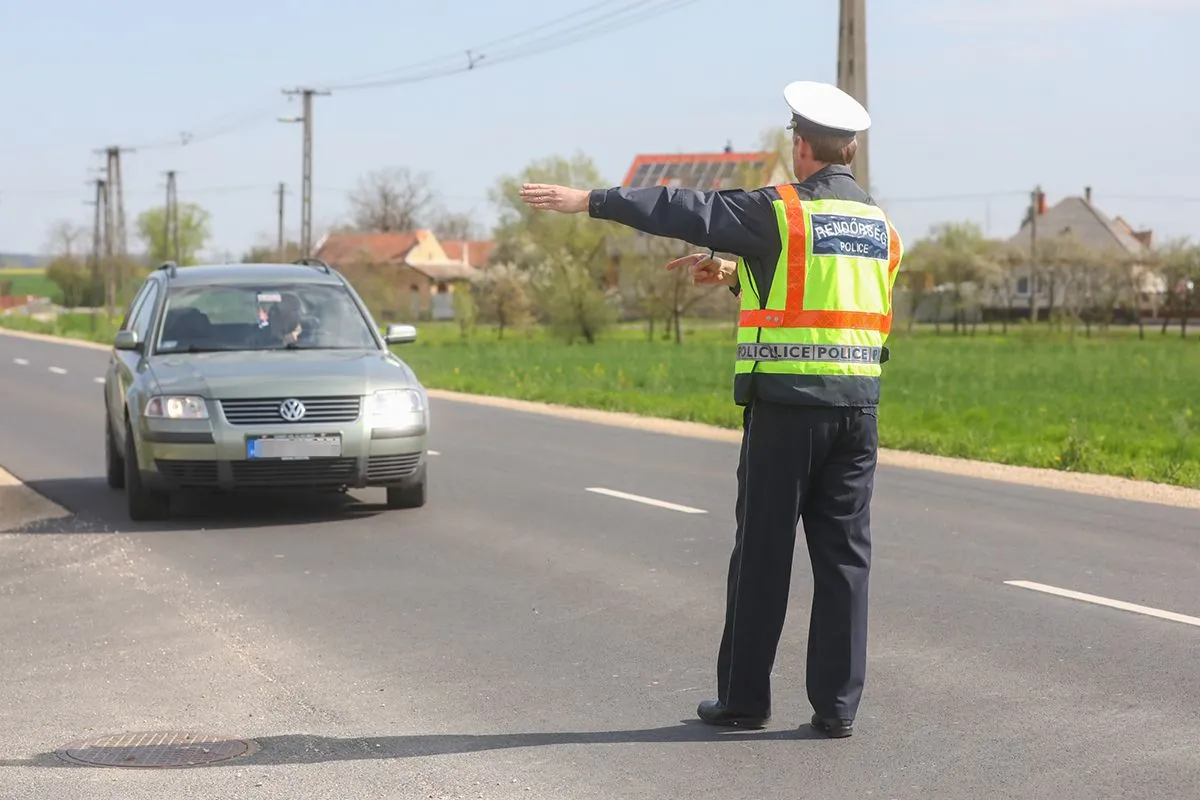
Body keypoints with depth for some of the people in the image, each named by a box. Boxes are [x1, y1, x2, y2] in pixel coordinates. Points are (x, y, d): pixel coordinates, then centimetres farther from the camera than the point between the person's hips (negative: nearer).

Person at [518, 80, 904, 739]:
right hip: (858, 402, 5)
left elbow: (687, 211, -8)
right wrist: (735, 277, 24)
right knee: (844, 553, 6)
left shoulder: (781, 211, -8)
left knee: (762, 550, 4)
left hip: (785, 401, -5)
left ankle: (744, 697, 12)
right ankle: (837, 704, 6)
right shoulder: (878, 222, 13)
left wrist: (589, 201, -3)